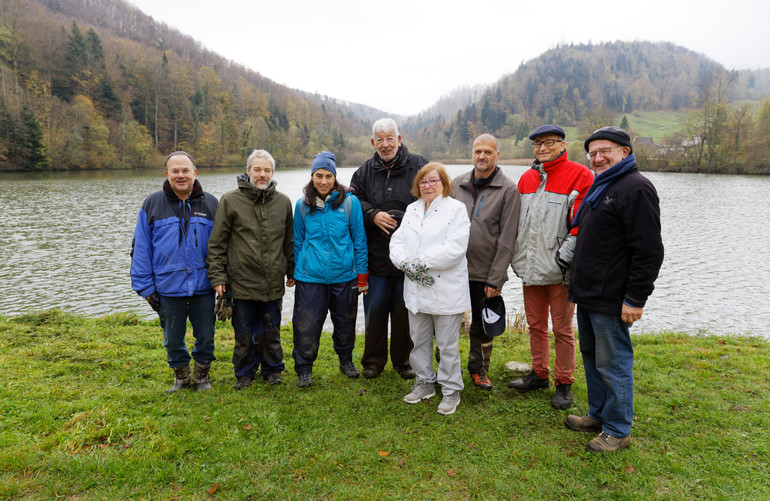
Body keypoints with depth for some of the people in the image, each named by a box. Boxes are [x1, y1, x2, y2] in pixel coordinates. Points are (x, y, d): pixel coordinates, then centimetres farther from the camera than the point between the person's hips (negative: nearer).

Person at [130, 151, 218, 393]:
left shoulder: (210, 204, 3)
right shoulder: (152, 205, 2)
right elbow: (140, 249, 2)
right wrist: (145, 287, -2)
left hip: (203, 286, 0)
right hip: (168, 288, 0)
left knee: (205, 337, 10)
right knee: (173, 339, 13)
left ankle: (201, 375, 33)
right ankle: (181, 376, 35)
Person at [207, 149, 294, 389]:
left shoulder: (283, 202, 6)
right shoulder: (231, 200, -3)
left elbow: (289, 241, 14)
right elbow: (217, 243, -2)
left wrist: (292, 271, 16)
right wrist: (217, 276, -6)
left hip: (273, 283, 2)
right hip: (242, 281, -2)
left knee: (271, 331, 13)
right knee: (244, 333, 10)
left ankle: (272, 370, 31)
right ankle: (245, 373, 28)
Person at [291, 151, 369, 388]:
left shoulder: (349, 202, -4)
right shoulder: (302, 205, 2)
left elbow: (359, 239, -1)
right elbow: (298, 241, 11)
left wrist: (362, 275, -1)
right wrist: (297, 270, 10)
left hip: (344, 275, 0)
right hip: (310, 276, 1)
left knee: (345, 323, 15)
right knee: (307, 325, 1)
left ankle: (346, 360, 40)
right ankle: (304, 369, 22)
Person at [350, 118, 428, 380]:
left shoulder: (418, 166, 1)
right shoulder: (365, 171, 9)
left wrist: (403, 218, -17)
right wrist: (373, 215, -11)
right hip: (376, 257, 2)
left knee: (404, 311, 9)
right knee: (375, 310, 8)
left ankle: (403, 361, 26)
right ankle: (373, 361, 25)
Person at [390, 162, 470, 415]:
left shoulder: (456, 209, -6)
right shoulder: (412, 209, 14)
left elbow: (454, 248, -17)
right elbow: (397, 240, 8)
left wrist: (421, 263, -19)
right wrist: (406, 263, -12)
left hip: (446, 291, -6)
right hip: (416, 290, 6)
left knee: (447, 344, 4)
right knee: (419, 340, 17)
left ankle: (451, 390, 20)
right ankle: (425, 382, 34)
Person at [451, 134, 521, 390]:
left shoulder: (508, 190, -6)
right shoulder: (458, 184, 6)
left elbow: (507, 240, -9)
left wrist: (495, 279, -12)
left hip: (486, 273, -2)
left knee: (482, 326, 12)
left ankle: (479, 368, 33)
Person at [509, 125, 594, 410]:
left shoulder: (579, 175, -7)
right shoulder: (527, 178, 13)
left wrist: (566, 254, -16)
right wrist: (517, 256, 14)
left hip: (559, 269, -6)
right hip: (530, 267, 6)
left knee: (562, 329, 4)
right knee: (535, 325, 16)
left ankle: (564, 384, 19)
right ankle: (539, 375, 32)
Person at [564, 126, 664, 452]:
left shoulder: (636, 189, -14)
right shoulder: (599, 188, 17)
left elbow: (648, 250, -20)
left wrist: (635, 299, -21)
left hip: (611, 300, -10)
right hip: (588, 294, 10)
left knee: (613, 364, 0)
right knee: (591, 355, 19)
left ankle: (617, 431, 15)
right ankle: (598, 414, 34)